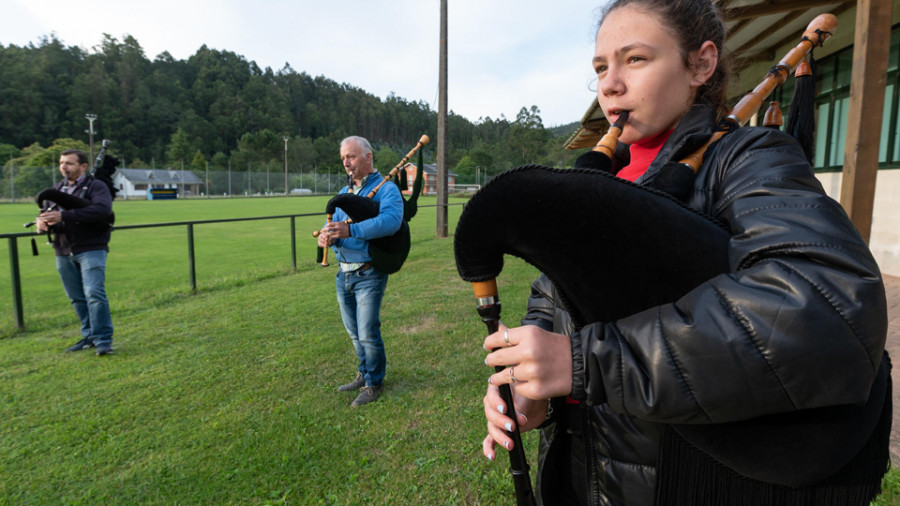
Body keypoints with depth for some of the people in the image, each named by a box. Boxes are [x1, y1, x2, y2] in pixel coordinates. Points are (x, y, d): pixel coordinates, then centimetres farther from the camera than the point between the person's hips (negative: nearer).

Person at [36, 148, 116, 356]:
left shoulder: (96, 186, -5)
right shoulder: (57, 189, 16)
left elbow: (102, 209, -24)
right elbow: (47, 212, 10)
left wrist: (63, 216, -30)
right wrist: (42, 222, -16)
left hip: (91, 249, -6)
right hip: (63, 252, 7)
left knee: (95, 294, -13)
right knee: (77, 298, 11)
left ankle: (103, 340, -8)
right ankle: (89, 336, 22)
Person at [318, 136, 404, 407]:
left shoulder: (386, 189, -9)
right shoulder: (344, 192, 14)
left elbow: (391, 220, -28)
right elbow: (334, 222, 7)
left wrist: (350, 230, -38)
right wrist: (326, 235, -18)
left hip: (368, 274, -7)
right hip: (344, 272, 7)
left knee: (368, 333, -1)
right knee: (354, 332, 18)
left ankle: (374, 383, 20)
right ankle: (364, 373, 37)